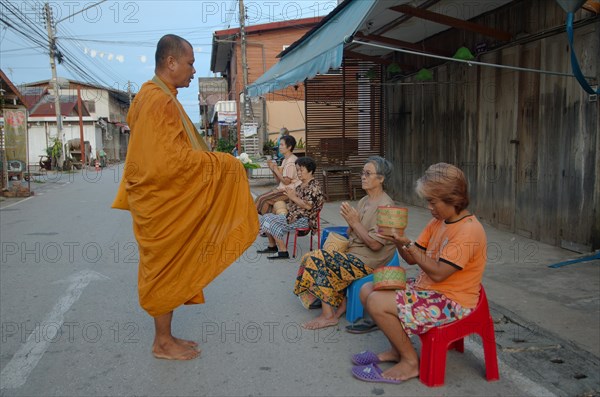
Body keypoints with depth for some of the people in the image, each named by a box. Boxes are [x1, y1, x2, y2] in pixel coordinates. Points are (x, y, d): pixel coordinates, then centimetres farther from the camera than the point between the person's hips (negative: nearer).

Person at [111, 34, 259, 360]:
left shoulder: (158, 97, 14)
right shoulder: (158, 100, -18)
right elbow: (170, 159, -25)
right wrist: (219, 163, -16)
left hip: (168, 201, 10)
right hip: (163, 202, -10)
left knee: (170, 269, 15)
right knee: (166, 268, 0)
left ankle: (165, 336, 26)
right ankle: (163, 343, 14)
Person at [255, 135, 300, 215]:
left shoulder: (292, 161, -16)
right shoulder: (285, 160, 14)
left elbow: (287, 181, -20)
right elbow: (280, 180, 13)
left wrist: (276, 170, -12)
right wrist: (272, 168, 1)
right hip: (282, 188, 10)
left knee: (263, 199, -14)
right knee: (260, 198, -2)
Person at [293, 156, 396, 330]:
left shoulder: (385, 206, -14)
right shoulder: (363, 201, 13)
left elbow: (375, 244, -20)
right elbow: (352, 235, 12)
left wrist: (354, 222, -17)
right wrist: (349, 219, -7)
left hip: (369, 260, -9)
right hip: (353, 253, 9)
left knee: (319, 259, -20)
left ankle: (329, 315, -9)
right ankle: (341, 303, 1)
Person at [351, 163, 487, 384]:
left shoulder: (468, 230, -21)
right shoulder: (438, 222, 8)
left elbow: (438, 273, -24)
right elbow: (413, 259, 8)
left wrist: (408, 244, -23)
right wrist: (398, 240, -10)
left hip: (451, 302, -10)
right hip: (427, 288, 10)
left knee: (377, 303, -21)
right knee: (368, 290, 4)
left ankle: (410, 361, -2)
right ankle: (398, 350, 14)